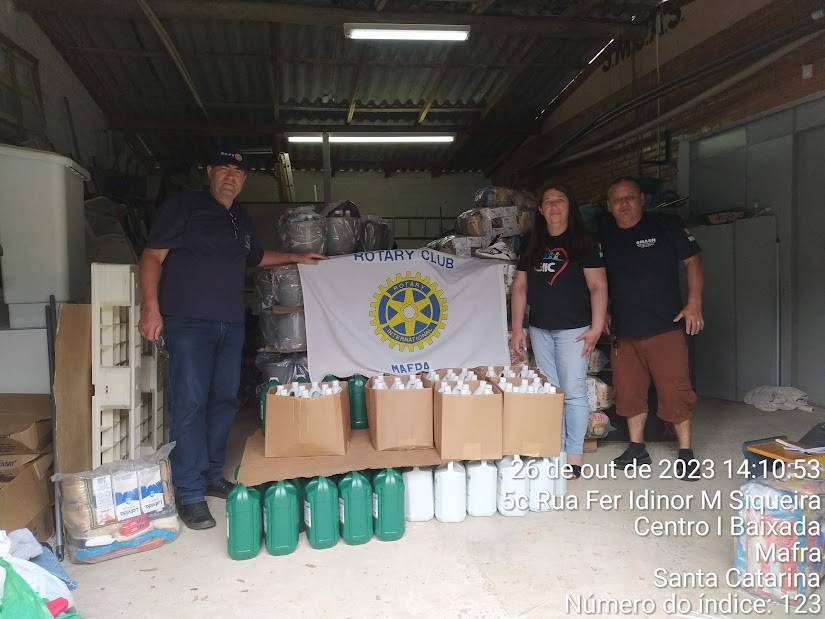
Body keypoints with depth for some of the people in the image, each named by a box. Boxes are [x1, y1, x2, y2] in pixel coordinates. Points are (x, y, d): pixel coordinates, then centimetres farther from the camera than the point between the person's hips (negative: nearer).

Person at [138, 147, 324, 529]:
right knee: (190, 404, -8)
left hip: (231, 324, 7)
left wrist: (296, 258, 29)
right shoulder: (182, 207, 0)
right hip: (188, 322, -7)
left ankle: (213, 477, 24)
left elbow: (256, 257, 37)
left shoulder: (242, 221, 20)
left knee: (224, 401, 10)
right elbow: (153, 256, -6)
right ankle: (189, 494, -1)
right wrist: (151, 307, -16)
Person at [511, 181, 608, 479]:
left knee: (573, 392, -4)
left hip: (573, 328, -5)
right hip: (539, 329, 5)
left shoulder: (583, 242, -2)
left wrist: (596, 327, -14)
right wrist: (517, 327, 5)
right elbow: (520, 287, 11)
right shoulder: (533, 245, 11)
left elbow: (598, 286, -6)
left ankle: (574, 457, 5)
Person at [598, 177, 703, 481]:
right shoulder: (604, 234, 7)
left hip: (665, 326, -4)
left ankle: (686, 453, 12)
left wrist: (694, 304, -7)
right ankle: (637, 447, 26)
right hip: (623, 330, 4)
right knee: (628, 391, 10)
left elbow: (693, 260, 0)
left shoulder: (666, 224, -3)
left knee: (675, 390, -3)